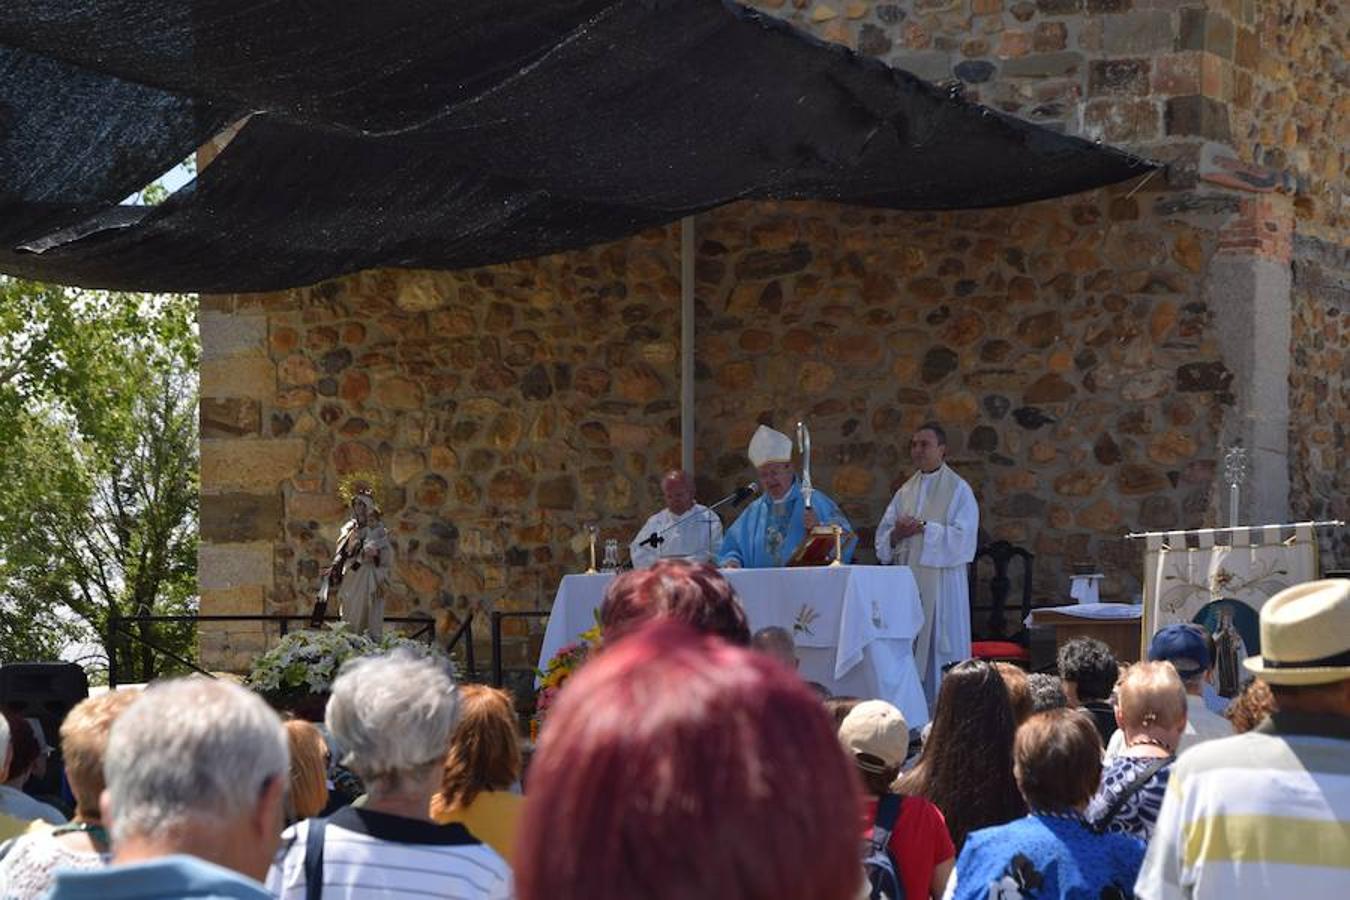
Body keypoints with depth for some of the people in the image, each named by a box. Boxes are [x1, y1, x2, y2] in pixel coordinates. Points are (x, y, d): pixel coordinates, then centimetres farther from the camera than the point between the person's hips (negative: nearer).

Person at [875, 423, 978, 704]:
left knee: (939, 646, -7)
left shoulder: (958, 489, 0)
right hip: (907, 581, 5)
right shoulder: (906, 491, 17)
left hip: (941, 581, -5)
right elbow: (883, 534, 14)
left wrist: (924, 528, -15)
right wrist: (897, 534, -8)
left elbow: (963, 536, -10)